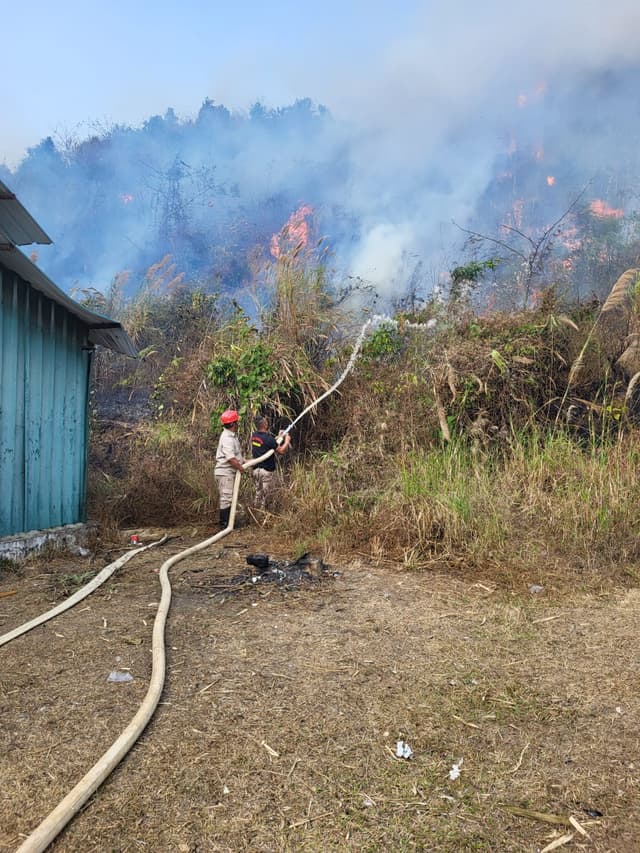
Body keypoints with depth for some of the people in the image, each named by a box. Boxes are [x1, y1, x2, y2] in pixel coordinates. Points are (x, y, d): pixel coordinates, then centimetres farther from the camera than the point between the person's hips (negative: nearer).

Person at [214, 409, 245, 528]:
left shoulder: (231, 436, 14)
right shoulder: (227, 437, -20)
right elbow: (230, 458, -27)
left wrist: (245, 461, 12)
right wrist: (242, 469, -17)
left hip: (229, 473, 11)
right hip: (225, 473, -11)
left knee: (229, 498, 16)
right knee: (226, 498, -5)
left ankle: (227, 522, 25)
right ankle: (224, 524, 1)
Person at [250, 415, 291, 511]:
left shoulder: (254, 436, 2)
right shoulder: (268, 438, -22)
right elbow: (281, 451, -16)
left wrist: (278, 438, 18)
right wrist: (287, 440, 0)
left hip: (256, 469, 7)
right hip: (267, 471, -7)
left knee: (258, 493, 18)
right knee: (266, 494, 5)